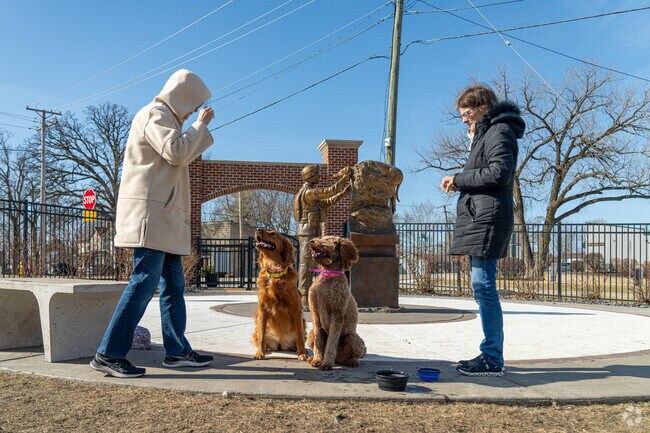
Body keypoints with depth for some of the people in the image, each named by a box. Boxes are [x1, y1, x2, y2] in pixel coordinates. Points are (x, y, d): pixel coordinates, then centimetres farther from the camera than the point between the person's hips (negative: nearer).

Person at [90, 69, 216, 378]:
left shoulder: (164, 117, 26)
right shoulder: (155, 114, -4)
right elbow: (177, 151, -18)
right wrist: (200, 125, -8)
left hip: (164, 217, 11)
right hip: (151, 213, -11)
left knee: (174, 284, 9)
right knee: (144, 282, -13)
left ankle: (177, 351, 13)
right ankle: (108, 354, -8)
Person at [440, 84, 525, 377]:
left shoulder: (499, 131, -6)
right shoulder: (484, 133, 25)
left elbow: (499, 172, -19)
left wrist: (459, 179, -10)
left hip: (488, 218, -10)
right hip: (479, 218, 10)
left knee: (483, 286, -11)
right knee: (483, 287, 10)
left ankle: (492, 359, -5)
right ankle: (491, 355, 17)